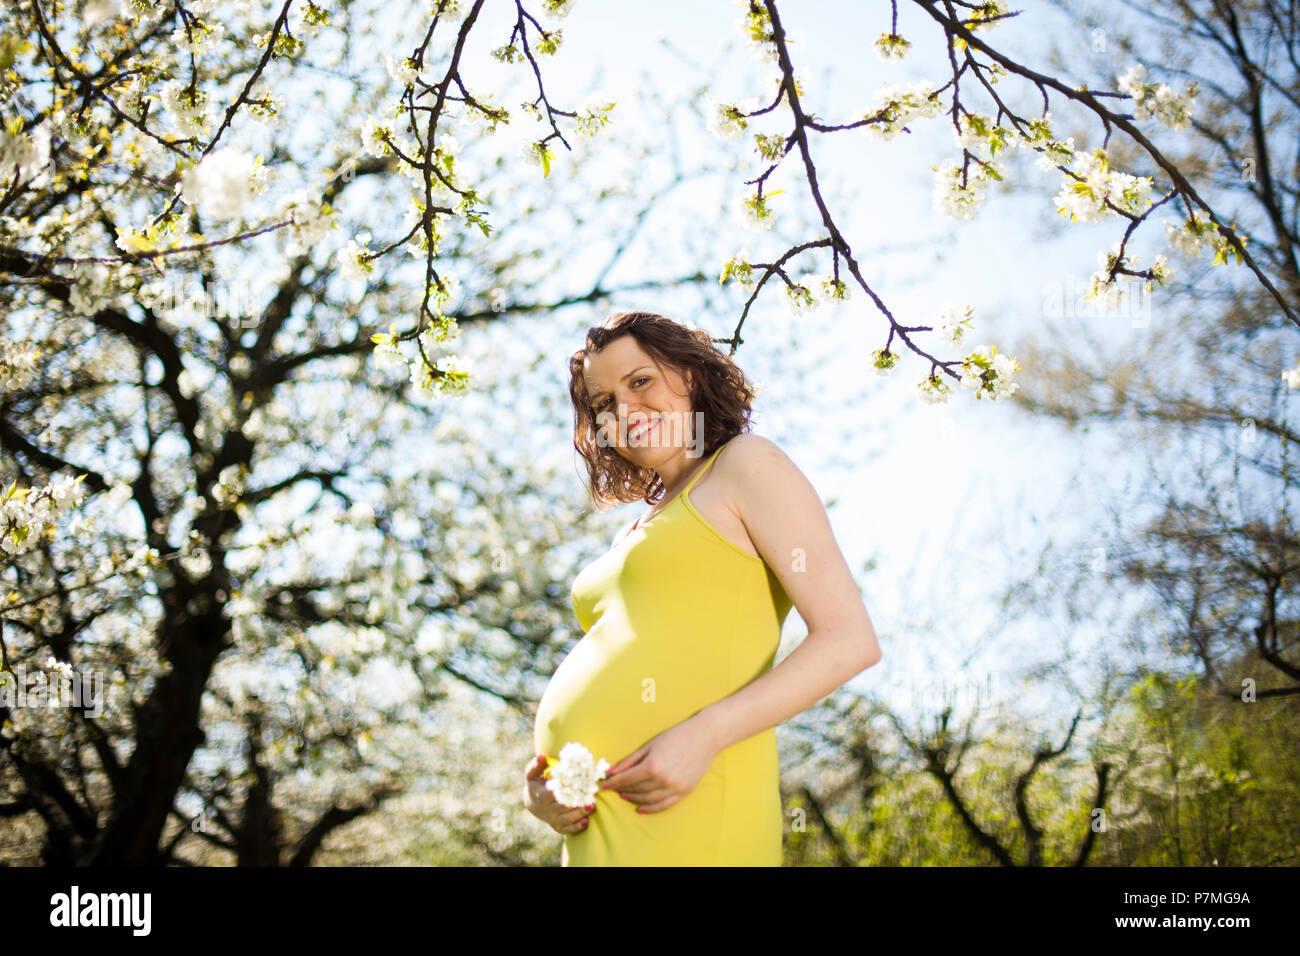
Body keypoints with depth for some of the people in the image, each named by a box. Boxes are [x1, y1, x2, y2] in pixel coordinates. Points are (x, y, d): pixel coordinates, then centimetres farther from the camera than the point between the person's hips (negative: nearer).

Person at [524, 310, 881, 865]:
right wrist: (541, 790, 4)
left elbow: (851, 640, -7)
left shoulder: (747, 464, 3)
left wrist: (705, 735, -17)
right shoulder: (639, 533, 23)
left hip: (678, 819, -7)